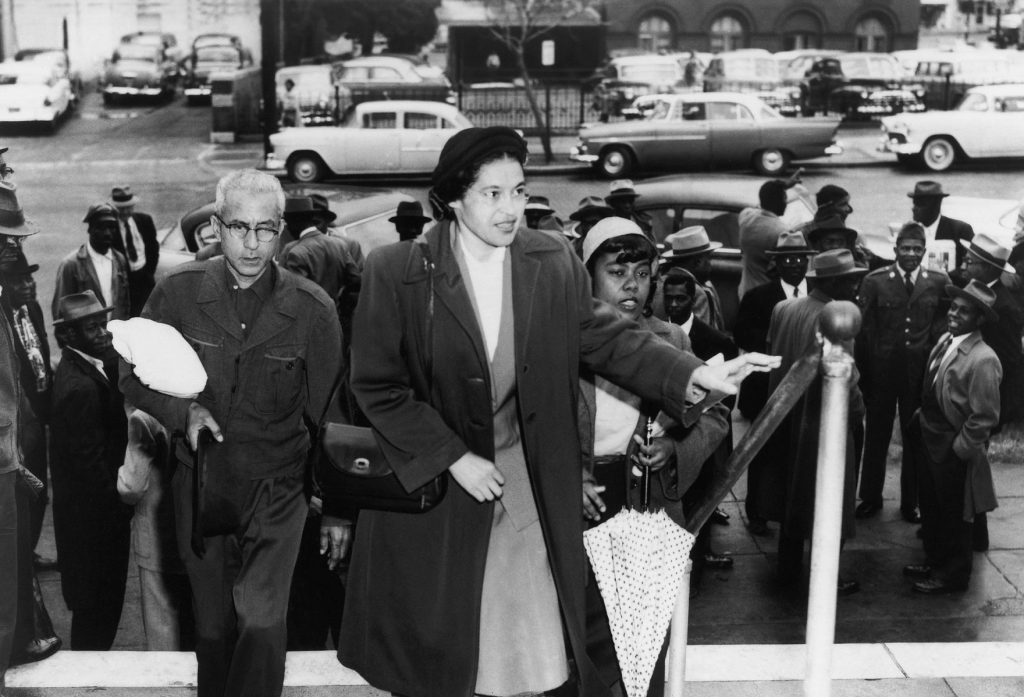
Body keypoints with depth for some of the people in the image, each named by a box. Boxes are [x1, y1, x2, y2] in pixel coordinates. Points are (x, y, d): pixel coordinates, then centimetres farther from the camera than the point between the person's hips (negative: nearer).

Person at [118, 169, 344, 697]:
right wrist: (181, 411, -15)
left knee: (261, 620, -18)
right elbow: (134, 377, 6)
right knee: (213, 628, 14)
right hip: (199, 487, 2)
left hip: (276, 487, -2)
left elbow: (330, 416, -1)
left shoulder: (312, 309, -8)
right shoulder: (177, 292, -5)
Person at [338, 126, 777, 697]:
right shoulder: (396, 273, -12)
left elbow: (607, 337, 1)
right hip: (433, 482, -2)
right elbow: (378, 386, -10)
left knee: (539, 622, 9)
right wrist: (454, 459, -14)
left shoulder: (555, 264, -3)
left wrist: (696, 374, -13)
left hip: (536, 486, 2)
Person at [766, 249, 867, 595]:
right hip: (823, 425, -7)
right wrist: (857, 410, -7)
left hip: (786, 419, 7)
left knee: (792, 496, 19)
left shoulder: (782, 309, -2)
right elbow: (844, 381, -23)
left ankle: (789, 567, 30)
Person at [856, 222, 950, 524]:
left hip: (920, 374, 1)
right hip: (881, 371, 0)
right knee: (876, 436, 12)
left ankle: (911, 501, 25)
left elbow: (942, 329, -1)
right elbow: (864, 329, -4)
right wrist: (865, 372, -7)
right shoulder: (875, 281, -5)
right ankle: (870, 497, 27)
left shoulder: (939, 283, -2)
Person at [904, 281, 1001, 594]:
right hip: (930, 441, 8)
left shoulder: (983, 360, -26)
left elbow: (985, 417, -23)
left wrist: (959, 449, -17)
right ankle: (935, 562, 43)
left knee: (953, 516, 12)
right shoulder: (946, 341, -1)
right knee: (930, 508, 23)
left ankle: (953, 575, 30)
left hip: (953, 452, -8)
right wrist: (922, 413, 10)